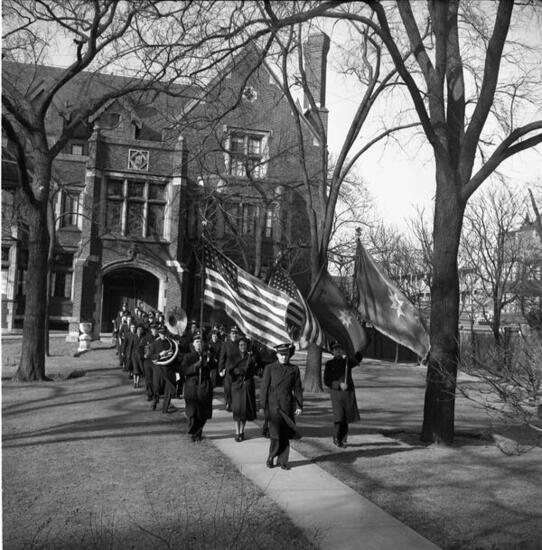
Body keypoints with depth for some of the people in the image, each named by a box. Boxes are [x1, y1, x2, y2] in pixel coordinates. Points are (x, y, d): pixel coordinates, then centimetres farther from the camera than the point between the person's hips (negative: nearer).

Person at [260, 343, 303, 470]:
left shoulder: (294, 369, 6)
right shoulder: (269, 368, 0)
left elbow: (297, 389, 9)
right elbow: (264, 388, 1)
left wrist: (299, 406, 4)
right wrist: (263, 406, -3)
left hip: (288, 406, 2)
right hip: (273, 404, -2)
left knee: (285, 435, 4)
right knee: (275, 434, -8)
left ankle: (282, 461, 14)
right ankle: (271, 457, 13)